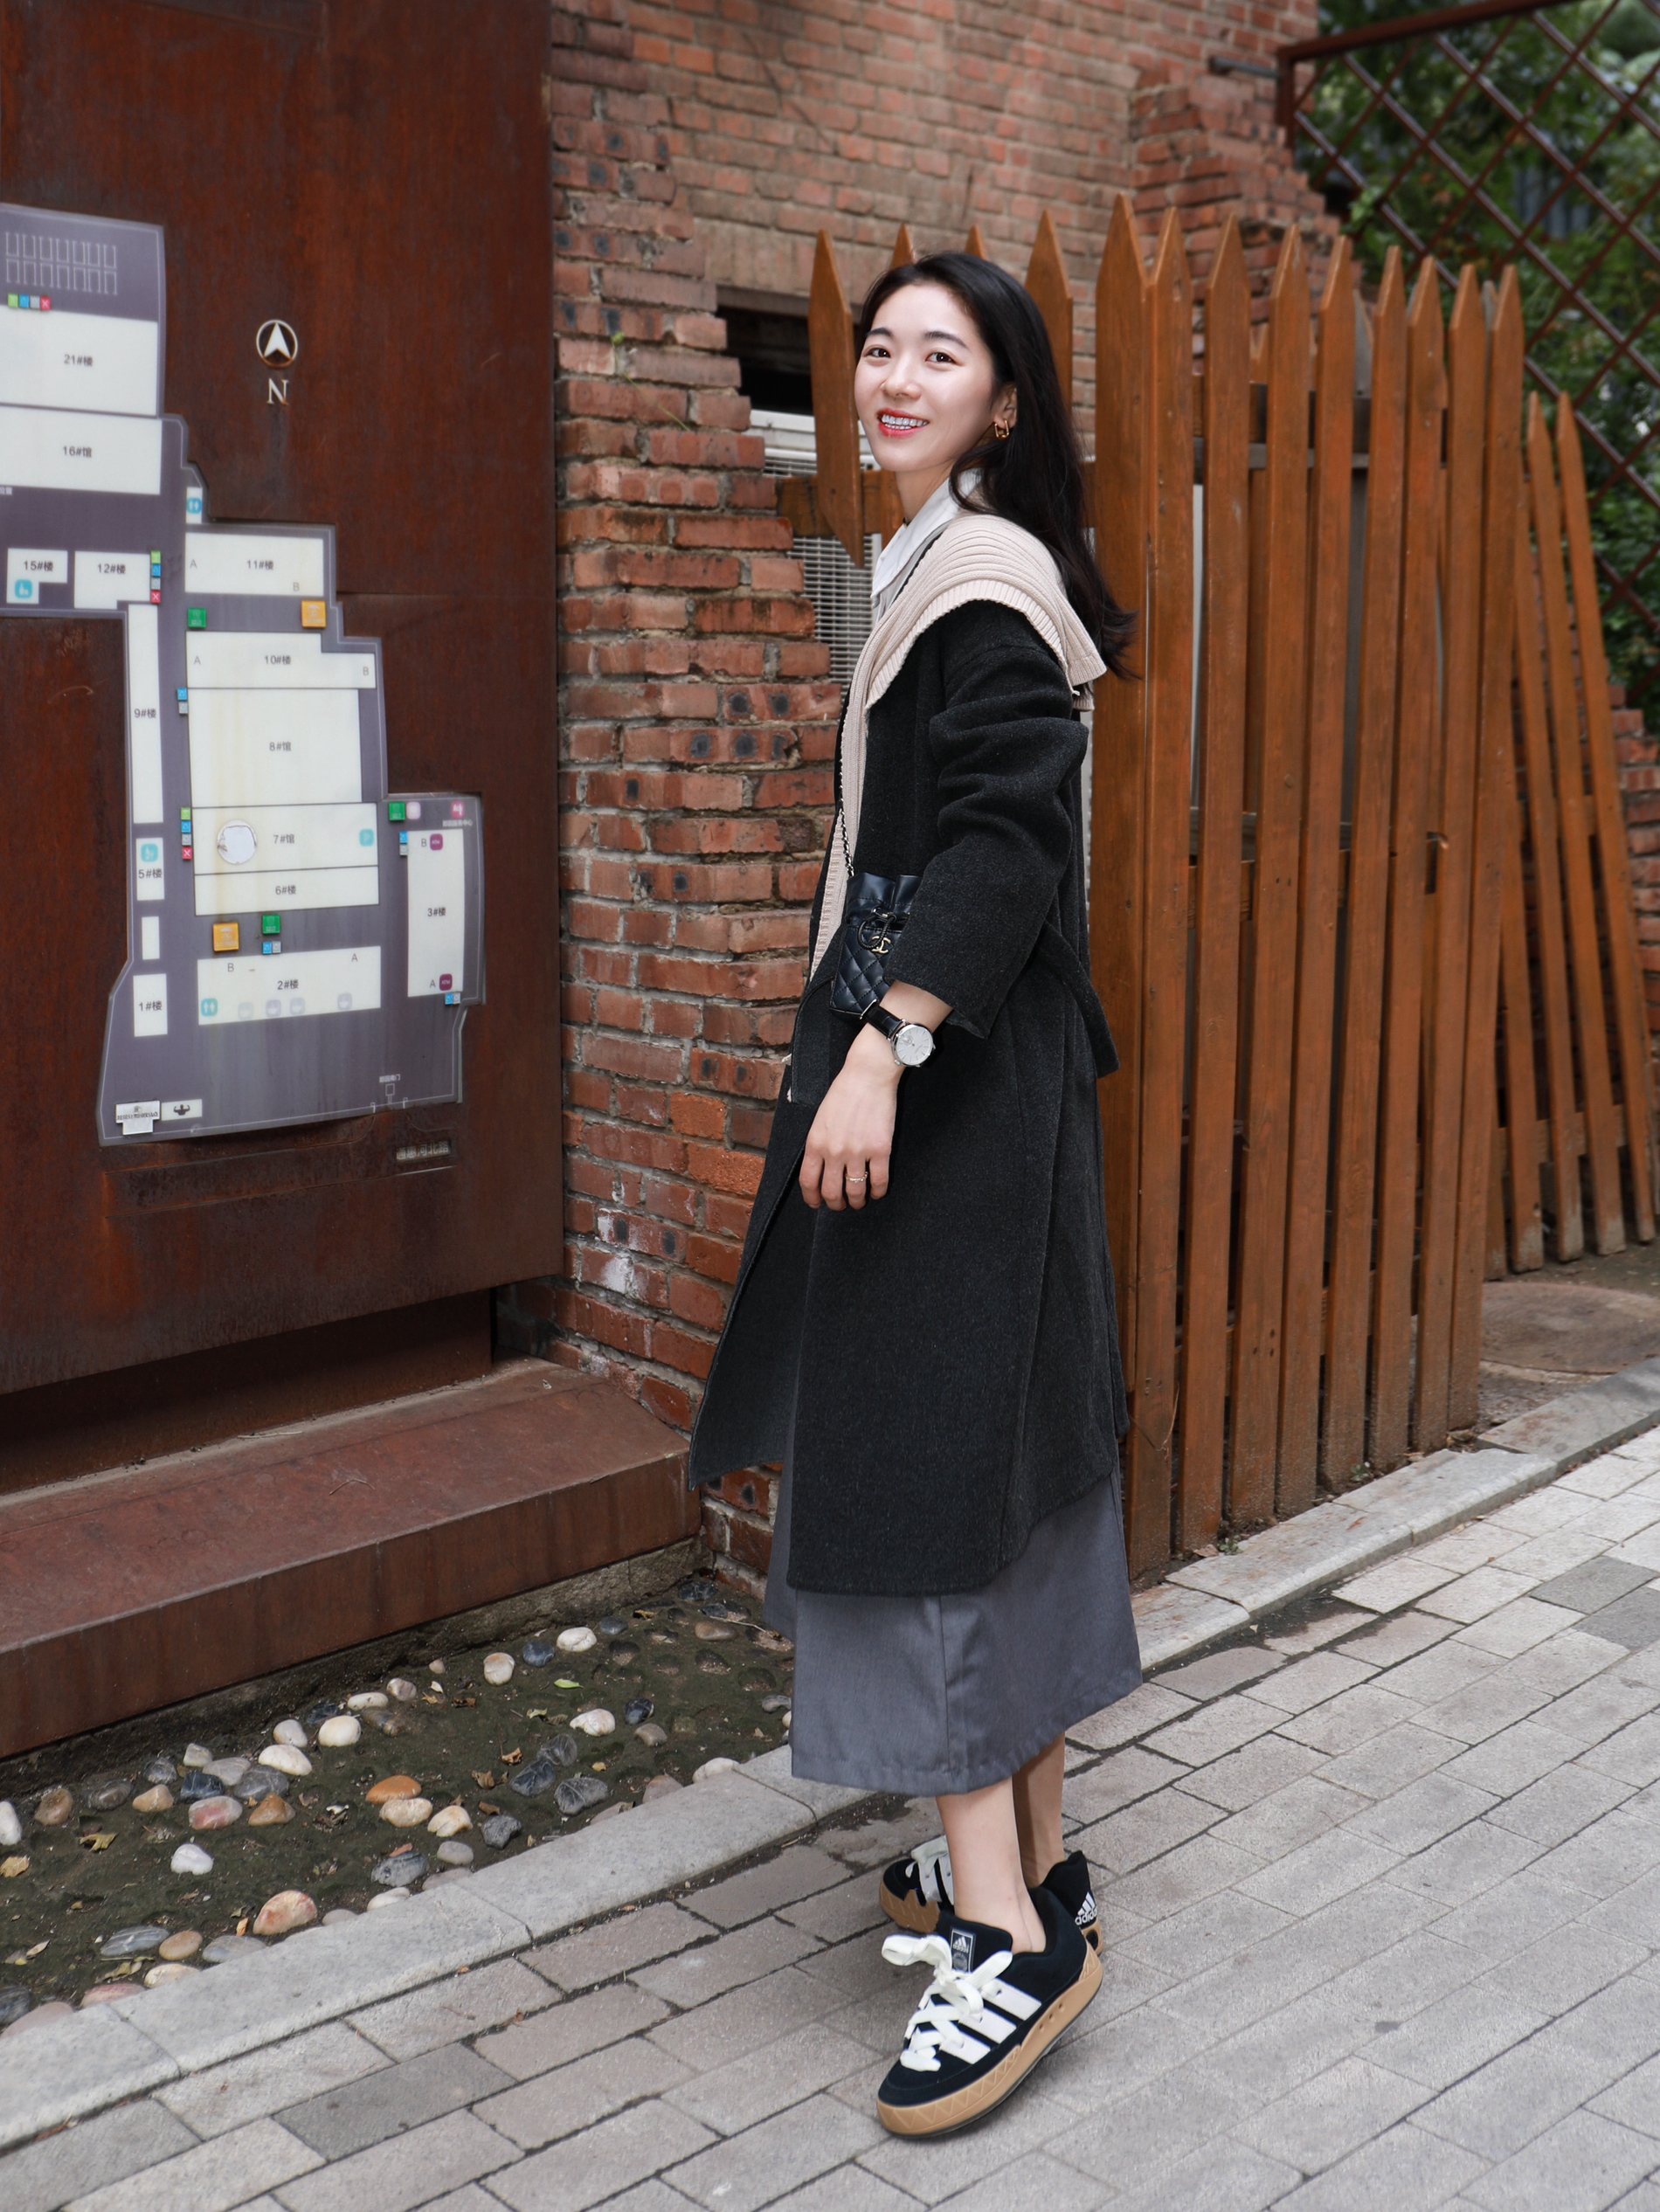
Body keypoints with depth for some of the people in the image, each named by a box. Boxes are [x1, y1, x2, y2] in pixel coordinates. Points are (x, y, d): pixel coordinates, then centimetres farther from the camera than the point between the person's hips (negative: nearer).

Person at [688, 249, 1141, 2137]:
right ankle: (1028, 1851, 22)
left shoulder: (986, 571, -11)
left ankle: (1007, 1931, -6)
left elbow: (1006, 830, -22)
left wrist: (886, 1049, -27)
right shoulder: (933, 567, 19)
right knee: (997, 1444, 12)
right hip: (934, 1056, 10)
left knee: (921, 1454, -11)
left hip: (954, 1073, -10)